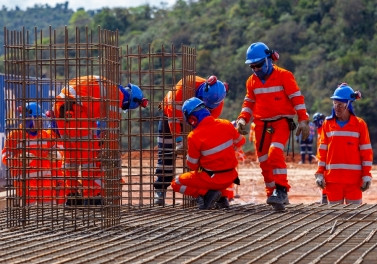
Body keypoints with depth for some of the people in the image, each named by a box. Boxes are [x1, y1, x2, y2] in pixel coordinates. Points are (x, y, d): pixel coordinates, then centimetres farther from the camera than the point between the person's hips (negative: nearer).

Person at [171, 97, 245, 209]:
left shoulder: (194, 137, -19)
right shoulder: (226, 125, -6)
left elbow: (192, 165, -7)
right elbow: (240, 142, 13)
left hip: (212, 179, -5)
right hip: (230, 177, 5)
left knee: (176, 183, 13)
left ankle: (205, 193, -7)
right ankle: (221, 197, 20)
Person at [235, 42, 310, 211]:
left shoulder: (284, 76, -6)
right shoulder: (252, 81, 10)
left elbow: (297, 98, -6)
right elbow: (249, 102, 19)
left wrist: (303, 120, -12)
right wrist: (243, 119, 3)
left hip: (281, 122, -6)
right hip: (261, 124, 6)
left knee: (275, 152, -26)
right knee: (264, 161, 4)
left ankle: (281, 189, -26)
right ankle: (273, 194, 15)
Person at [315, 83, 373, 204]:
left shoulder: (359, 124, 1)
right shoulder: (327, 124, 8)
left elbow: (366, 152, 2)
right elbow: (322, 151, 10)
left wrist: (366, 176, -3)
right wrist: (320, 173, 4)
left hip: (354, 179, -2)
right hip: (332, 179, 2)